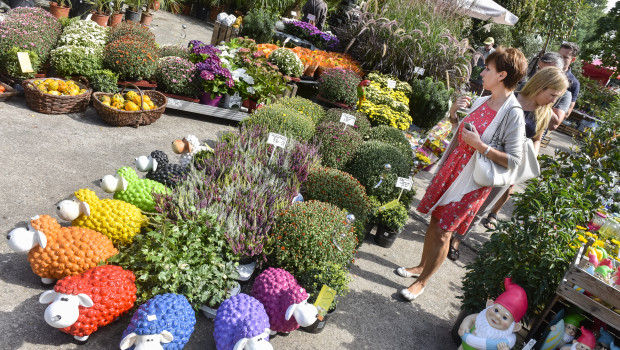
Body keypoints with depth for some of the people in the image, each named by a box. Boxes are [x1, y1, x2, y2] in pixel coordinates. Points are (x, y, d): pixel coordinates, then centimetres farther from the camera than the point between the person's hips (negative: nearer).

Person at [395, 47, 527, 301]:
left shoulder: (513, 115, -19)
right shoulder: (482, 101, 3)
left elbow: (514, 161, -19)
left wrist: (480, 145, -26)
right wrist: (454, 114, -1)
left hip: (472, 182, -7)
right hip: (451, 169, 7)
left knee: (443, 232, 1)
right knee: (434, 221, 16)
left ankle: (422, 282, 20)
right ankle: (422, 266, 38)